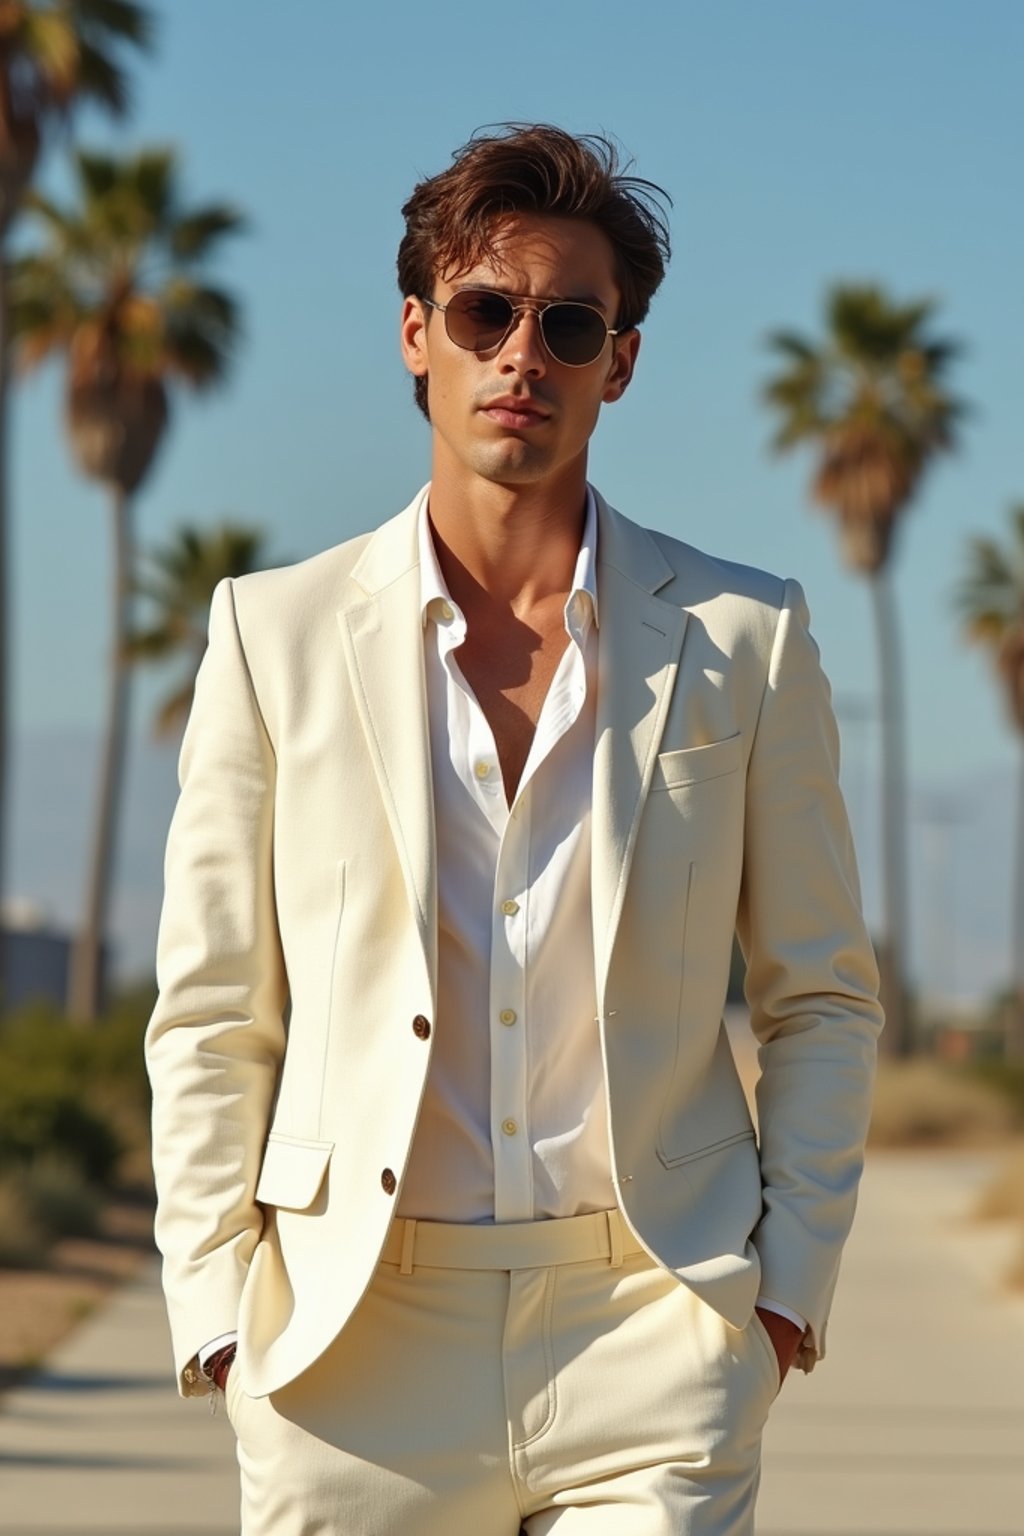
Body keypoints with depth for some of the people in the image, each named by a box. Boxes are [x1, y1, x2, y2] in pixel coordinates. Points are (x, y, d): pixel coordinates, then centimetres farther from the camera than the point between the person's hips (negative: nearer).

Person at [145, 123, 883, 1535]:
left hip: (651, 1322, 0)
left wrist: (791, 1273, 2)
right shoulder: (276, 633, 7)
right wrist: (218, 1307, 0)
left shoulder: (745, 639, 7)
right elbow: (213, 1018, 8)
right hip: (359, 1342, 0)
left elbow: (824, 1000, 13)